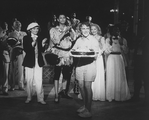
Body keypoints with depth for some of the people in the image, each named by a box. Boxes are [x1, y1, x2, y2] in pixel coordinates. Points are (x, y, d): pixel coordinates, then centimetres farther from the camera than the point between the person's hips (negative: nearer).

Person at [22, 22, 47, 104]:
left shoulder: (40, 38, 8)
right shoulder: (26, 38, 2)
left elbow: (42, 50, 5)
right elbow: (26, 49, -9)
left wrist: (43, 44, -12)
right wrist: (33, 42, -17)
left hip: (38, 62, 1)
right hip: (29, 61, -1)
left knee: (39, 80, -4)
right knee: (29, 80, 3)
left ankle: (40, 98, 2)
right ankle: (29, 97, 18)